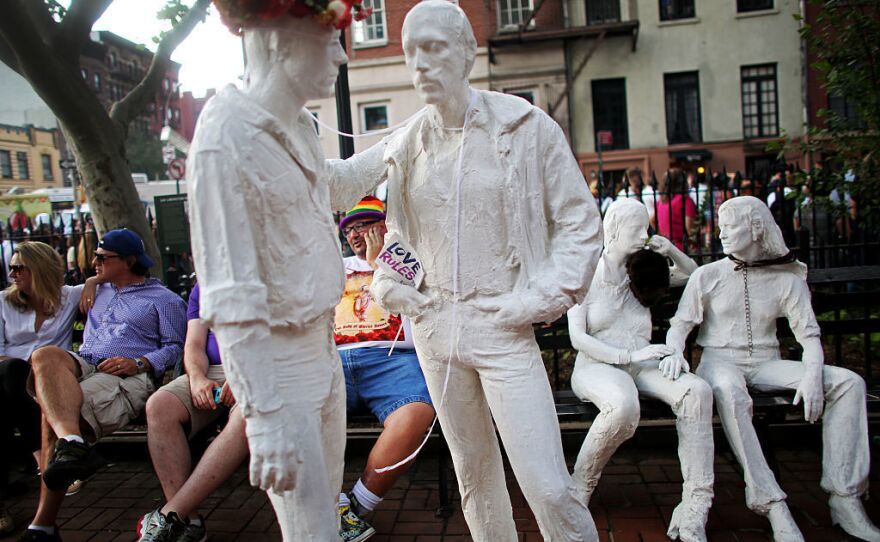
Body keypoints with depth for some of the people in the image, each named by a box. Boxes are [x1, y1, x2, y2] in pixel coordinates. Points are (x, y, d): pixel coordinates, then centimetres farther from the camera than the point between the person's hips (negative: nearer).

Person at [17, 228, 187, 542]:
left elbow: (174, 347, 6)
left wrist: (139, 363, -10)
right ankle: (72, 443, -55)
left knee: (54, 412, -31)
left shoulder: (165, 300, 17)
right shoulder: (98, 290, 36)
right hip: (80, 367, 5)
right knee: (46, 356, -32)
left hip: (127, 376, -5)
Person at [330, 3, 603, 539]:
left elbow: (580, 221, -2)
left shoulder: (528, 126, -6)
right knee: (474, 471, 19)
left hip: (503, 329, -4)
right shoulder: (406, 144, 6)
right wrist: (389, 285, 3)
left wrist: (541, 299, -10)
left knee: (549, 487, -7)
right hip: (434, 326, 5)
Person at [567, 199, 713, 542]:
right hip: (596, 367, -5)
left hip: (641, 366, 5)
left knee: (697, 391, -27)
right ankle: (579, 488, -14)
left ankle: (693, 513, -26)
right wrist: (629, 355, -18)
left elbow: (693, 275, 31)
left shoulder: (643, 271, 16)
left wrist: (671, 251, 10)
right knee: (624, 406, -40)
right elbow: (578, 338, -8)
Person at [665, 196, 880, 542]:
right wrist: (675, 352, -21)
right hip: (720, 360, -2)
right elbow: (679, 325, 2)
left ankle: (844, 499, -18)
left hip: (766, 365, 3)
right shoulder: (707, 276, 5)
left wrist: (812, 373, -19)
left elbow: (809, 335, 1)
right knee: (729, 393, -39)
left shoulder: (788, 277, 7)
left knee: (849, 382, -19)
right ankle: (772, 504, -35)